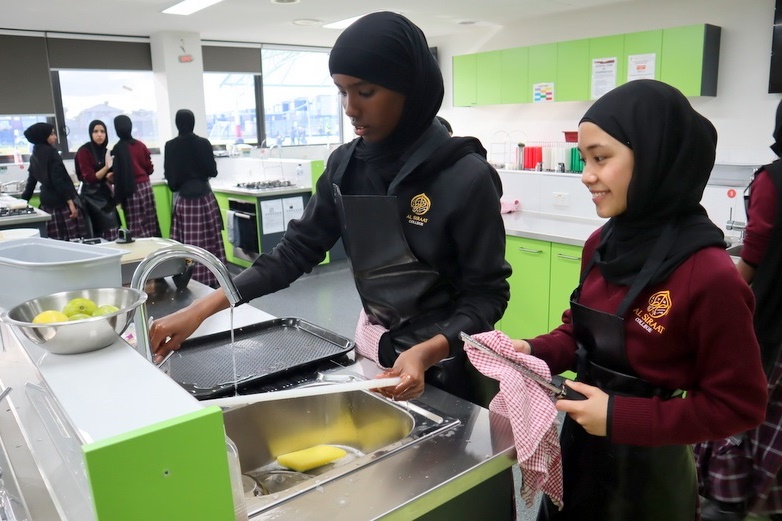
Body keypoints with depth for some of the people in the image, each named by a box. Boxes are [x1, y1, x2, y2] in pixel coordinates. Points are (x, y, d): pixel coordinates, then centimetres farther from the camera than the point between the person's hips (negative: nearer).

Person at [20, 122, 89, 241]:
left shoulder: (35, 156, 14)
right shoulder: (51, 153, -9)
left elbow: (31, 181, 22)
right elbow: (59, 180, -17)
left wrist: (23, 200, 33)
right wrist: (71, 202, -18)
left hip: (46, 201, 8)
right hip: (61, 201, -8)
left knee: (57, 240, 6)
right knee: (73, 238, -10)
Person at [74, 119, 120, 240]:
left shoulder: (105, 150, 11)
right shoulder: (84, 151, -8)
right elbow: (89, 177, -14)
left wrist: (111, 177, -3)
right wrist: (106, 167, -26)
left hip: (105, 194, 6)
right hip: (92, 196, -6)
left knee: (113, 233, -3)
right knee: (108, 232, -15)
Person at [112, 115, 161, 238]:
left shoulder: (118, 149, -10)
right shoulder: (140, 145, 3)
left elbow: (117, 174, -11)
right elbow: (150, 168, 8)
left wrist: (118, 196, -7)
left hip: (130, 190, -5)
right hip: (146, 186, 5)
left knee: (136, 227, -1)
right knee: (150, 222, 8)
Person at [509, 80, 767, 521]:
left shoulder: (710, 274, -25)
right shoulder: (603, 244, -4)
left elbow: (738, 405, -17)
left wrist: (620, 418, -22)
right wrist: (534, 352, -10)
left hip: (646, 470, -6)